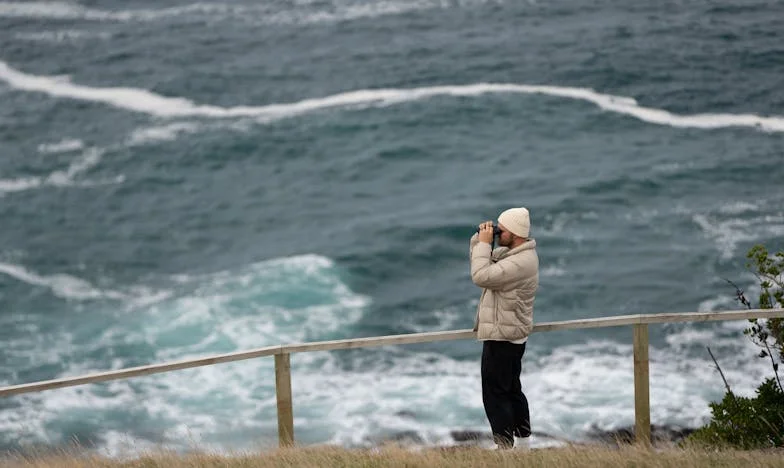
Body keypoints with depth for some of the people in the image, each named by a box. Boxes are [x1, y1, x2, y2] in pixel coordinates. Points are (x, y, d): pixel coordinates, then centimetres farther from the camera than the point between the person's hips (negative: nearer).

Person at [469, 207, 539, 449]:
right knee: (511, 389, 19)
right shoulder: (509, 252, 8)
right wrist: (480, 238, 0)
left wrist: (484, 243, -20)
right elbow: (483, 261, 18)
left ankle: (505, 446, -3)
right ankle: (523, 438, 28)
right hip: (506, 333, 11)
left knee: (495, 393, -6)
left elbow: (481, 276, -31)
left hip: (503, 337, -11)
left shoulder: (522, 262, -25)